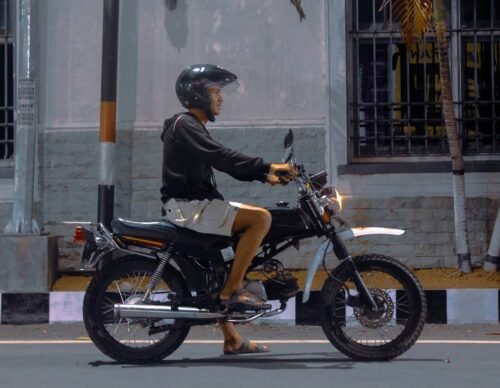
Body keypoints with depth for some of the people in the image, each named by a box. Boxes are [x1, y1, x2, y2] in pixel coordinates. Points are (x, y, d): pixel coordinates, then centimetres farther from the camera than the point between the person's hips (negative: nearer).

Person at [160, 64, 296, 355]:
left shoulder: (193, 126, 23)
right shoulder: (184, 126, -10)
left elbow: (223, 161, 20)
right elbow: (221, 157, -22)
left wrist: (265, 176, 8)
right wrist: (267, 166, -24)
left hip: (197, 205, 11)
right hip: (187, 207, -11)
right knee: (261, 218, -19)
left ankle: (232, 338, 15)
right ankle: (232, 288, -17)